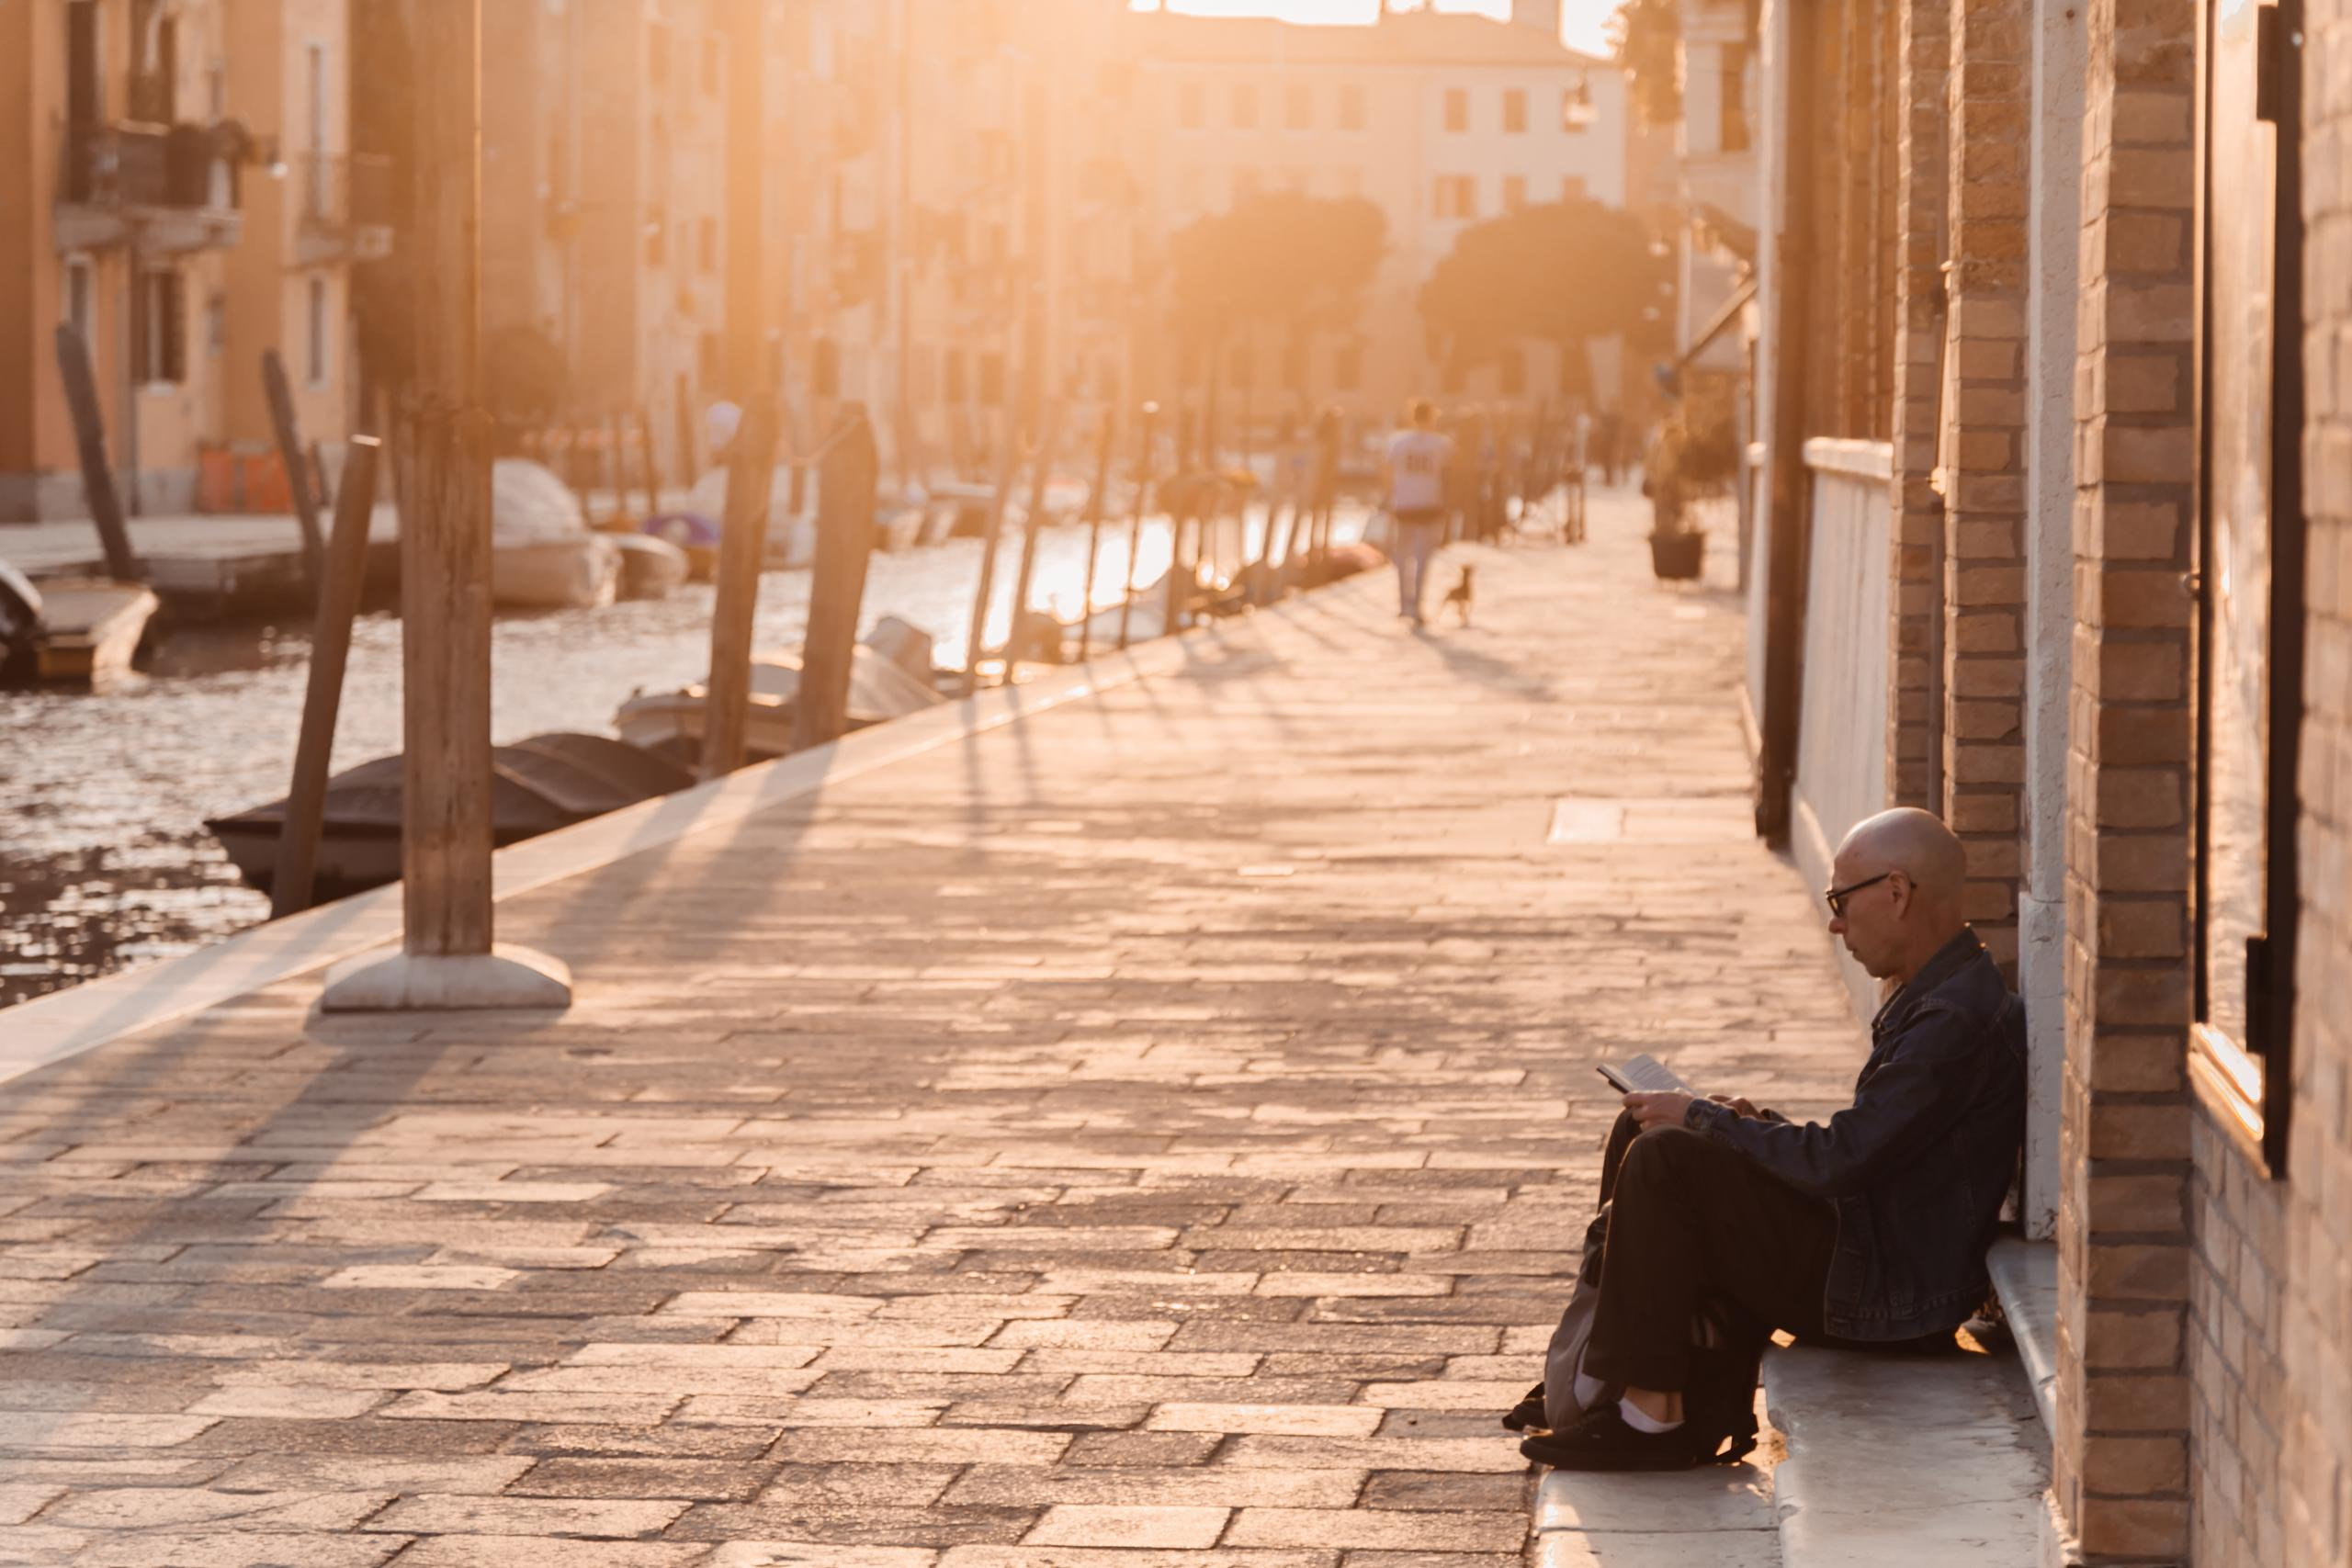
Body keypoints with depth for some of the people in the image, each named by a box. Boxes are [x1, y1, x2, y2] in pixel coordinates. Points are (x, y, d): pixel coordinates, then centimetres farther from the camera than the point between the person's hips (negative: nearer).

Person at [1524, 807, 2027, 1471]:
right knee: (1639, 1133, 10)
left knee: (1665, 1158, -22)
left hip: (1880, 1289, -11)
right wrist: (1754, 1123, 5)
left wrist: (1701, 1117, -12)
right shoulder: (1932, 996, 13)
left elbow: (1838, 1161, -24)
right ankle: (1601, 1380, 8)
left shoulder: (1958, 1018, -21)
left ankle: (1648, 1413, -18)